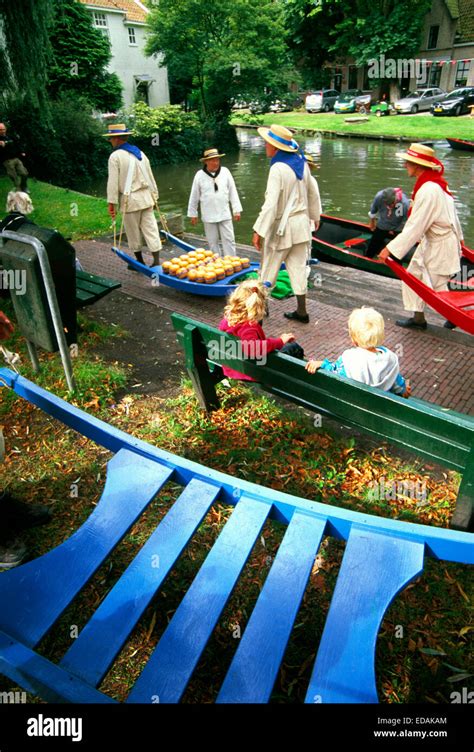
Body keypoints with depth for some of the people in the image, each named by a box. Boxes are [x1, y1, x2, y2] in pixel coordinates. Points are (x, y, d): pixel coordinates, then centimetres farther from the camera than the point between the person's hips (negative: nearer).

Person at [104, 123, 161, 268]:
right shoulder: (140, 153, 11)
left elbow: (113, 181, -12)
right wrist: (154, 195, 23)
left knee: (133, 232, 8)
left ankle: (140, 262, 19)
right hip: (146, 197, 6)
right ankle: (156, 262, -1)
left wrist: (112, 202, -8)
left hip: (130, 200, -6)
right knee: (150, 229, 3)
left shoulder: (115, 156, -8)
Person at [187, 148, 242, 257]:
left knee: (229, 240, 1)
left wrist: (237, 210, 0)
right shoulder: (199, 175, -5)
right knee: (212, 242, 8)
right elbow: (194, 196, 3)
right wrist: (193, 214, 7)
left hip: (224, 214, 0)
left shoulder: (225, 172, -3)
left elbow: (232, 192, 2)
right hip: (208, 216, 0)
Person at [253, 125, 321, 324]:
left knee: (269, 268, 7)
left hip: (283, 227, -7)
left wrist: (258, 231, -21)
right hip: (301, 224, 8)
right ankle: (301, 311, 18)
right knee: (298, 267, 12)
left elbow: (271, 204, -25)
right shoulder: (301, 163, 5)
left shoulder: (278, 169, -19)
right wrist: (314, 216, 29)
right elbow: (313, 193, 15)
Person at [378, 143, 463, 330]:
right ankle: (418, 318, 22)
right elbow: (451, 212, 14)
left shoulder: (428, 190, -27)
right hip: (430, 240, 10)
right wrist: (458, 236, 25)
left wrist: (391, 249, -26)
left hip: (441, 244, -10)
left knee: (437, 286, 5)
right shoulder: (435, 183, 4)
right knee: (413, 276, 14)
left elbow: (414, 226, -28)